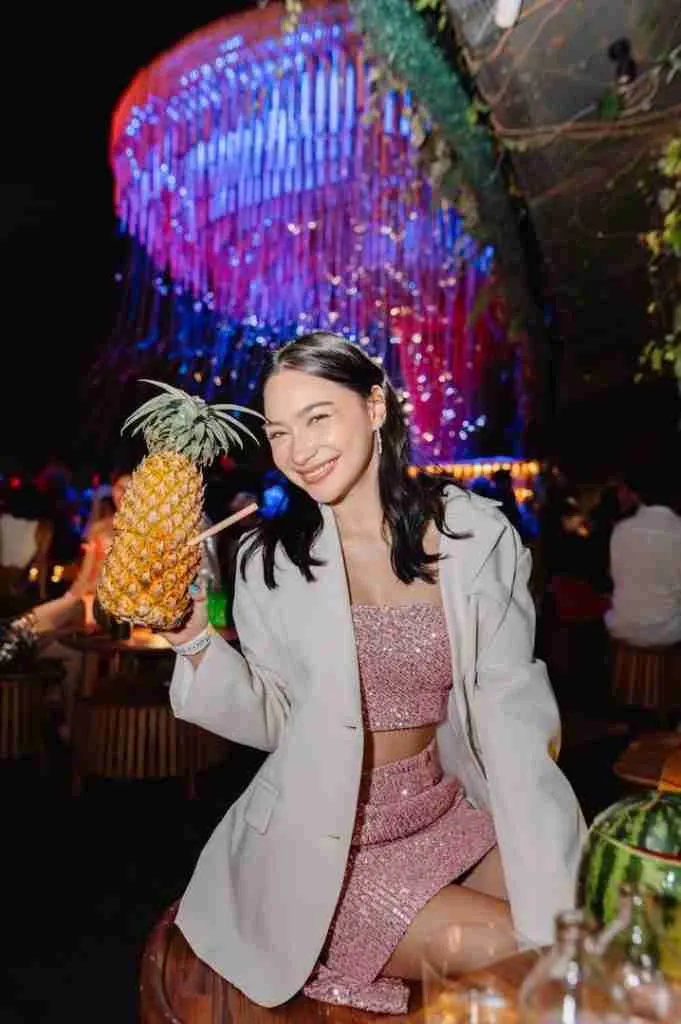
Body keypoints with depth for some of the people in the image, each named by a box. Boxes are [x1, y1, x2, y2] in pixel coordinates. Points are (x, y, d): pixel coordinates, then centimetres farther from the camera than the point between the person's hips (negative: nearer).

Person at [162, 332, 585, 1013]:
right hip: (326, 841, -2)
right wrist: (195, 642, -19)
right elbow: (274, 722, -4)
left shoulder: (477, 535, -9)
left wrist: (562, 880, -17)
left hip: (445, 808, 3)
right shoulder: (268, 560, -9)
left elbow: (510, 711, -9)